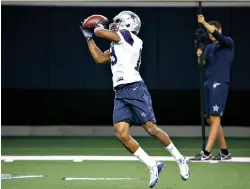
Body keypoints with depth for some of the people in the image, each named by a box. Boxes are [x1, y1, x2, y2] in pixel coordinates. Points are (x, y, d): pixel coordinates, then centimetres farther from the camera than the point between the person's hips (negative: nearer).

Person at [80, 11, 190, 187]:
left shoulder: (128, 36, -3)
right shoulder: (117, 46, 23)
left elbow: (100, 32, -5)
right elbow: (99, 58, 32)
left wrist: (98, 27, 18)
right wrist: (88, 37, 32)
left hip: (134, 89, -8)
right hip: (120, 94, 8)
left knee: (152, 129, -7)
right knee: (121, 134, -7)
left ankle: (180, 160, 10)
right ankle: (153, 166, 0)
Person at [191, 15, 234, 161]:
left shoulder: (228, 43, 0)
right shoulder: (209, 47, 19)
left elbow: (218, 35, -20)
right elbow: (203, 65, 11)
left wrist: (204, 23, -28)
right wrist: (199, 55, -8)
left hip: (220, 84, -8)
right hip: (208, 84, 8)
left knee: (215, 118, -14)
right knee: (211, 120, 7)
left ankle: (206, 153, -21)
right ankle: (225, 152, 15)